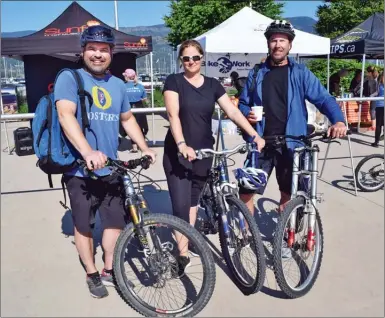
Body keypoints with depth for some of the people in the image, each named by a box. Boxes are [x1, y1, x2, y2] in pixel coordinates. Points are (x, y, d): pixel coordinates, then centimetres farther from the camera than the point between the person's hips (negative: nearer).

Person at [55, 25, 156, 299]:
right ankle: (92, 274, 29)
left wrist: (145, 148, 13)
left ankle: (109, 270, 32)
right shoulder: (69, 78, -7)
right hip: (80, 170, -4)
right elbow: (66, 115, -23)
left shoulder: (118, 85, 11)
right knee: (84, 225, 10)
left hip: (110, 168, 5)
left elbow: (127, 119, 23)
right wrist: (88, 152, -37)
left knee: (116, 221, 11)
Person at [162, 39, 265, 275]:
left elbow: (233, 111, 1)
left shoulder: (212, 85, 6)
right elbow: (173, 114, -17)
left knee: (194, 198, 16)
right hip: (178, 152, -3)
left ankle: (189, 241, 33)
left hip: (204, 152, 4)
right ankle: (183, 254, 5)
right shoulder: (174, 81, -5)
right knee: (180, 203, -6)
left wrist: (255, 135, -9)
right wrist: (182, 144, -32)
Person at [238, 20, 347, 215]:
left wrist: (338, 120, -24)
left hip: (291, 144, 0)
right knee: (245, 192, 0)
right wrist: (247, 114, -10)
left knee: (288, 194, 13)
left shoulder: (300, 73, 2)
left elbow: (323, 98, -6)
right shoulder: (256, 73, 7)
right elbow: (243, 103, 13)